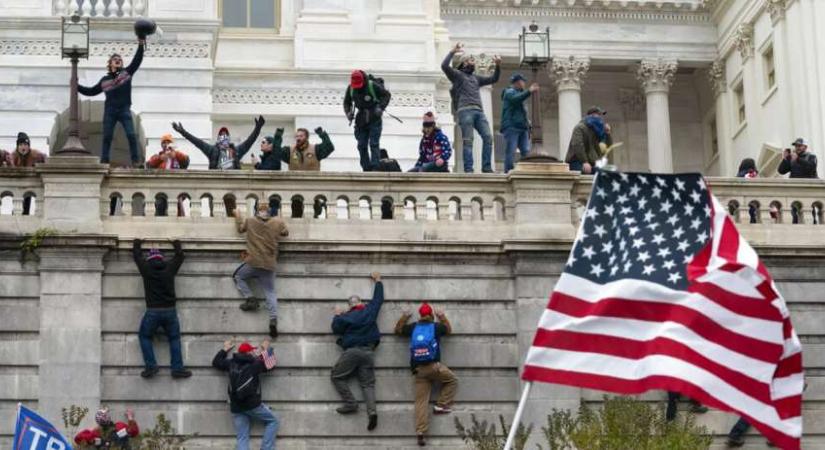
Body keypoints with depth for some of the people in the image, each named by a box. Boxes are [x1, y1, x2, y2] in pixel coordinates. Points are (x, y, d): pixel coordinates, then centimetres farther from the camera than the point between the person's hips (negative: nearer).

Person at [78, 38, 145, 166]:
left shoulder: (127, 72, 8)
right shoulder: (105, 80, 13)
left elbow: (137, 60, -1)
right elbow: (92, 91, 20)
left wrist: (141, 45, -10)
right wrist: (77, 87, 15)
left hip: (124, 110, -2)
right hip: (110, 110, 2)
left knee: (131, 135, -11)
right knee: (107, 136, 2)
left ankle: (136, 160, -7)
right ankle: (104, 161, 6)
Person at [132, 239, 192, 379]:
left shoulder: (146, 268, 1)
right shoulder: (170, 268, 6)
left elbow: (137, 256, 19)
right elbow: (179, 257, 25)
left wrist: (136, 244, 38)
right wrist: (177, 245, 44)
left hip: (152, 311, -2)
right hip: (170, 310, 2)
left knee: (144, 336, 14)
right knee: (174, 338, 12)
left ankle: (151, 366, 1)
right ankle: (177, 368, 3)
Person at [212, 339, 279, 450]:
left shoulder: (231, 363, 9)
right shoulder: (256, 363, -2)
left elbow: (216, 362, 24)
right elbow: (270, 363, 14)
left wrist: (225, 350, 36)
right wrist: (266, 350, 29)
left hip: (236, 407, 4)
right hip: (253, 404, -4)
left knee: (242, 439, 3)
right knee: (272, 421, 14)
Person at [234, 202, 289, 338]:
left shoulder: (250, 221, 1)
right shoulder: (278, 223, 1)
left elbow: (240, 228, 21)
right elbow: (286, 233, 19)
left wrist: (238, 215, 38)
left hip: (252, 263, -2)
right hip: (269, 265, 2)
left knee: (238, 276, 24)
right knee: (270, 293, 6)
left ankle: (250, 298, 4)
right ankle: (273, 320, -11)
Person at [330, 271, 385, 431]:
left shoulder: (347, 317, -4)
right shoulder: (370, 310, 8)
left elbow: (336, 329, 7)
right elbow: (378, 298, 23)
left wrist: (337, 315, 22)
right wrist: (378, 281, 36)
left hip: (352, 351, -4)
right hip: (368, 351, 4)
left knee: (337, 376, 9)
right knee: (368, 383, 1)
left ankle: (351, 404, -5)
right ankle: (372, 411, -20)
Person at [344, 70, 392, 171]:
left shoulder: (373, 86, -16)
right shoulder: (350, 89, -3)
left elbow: (387, 95, -6)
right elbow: (347, 102, 13)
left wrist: (381, 107, -18)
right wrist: (348, 112, -5)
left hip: (375, 120, -5)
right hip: (361, 121, 5)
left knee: (374, 144, -10)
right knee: (361, 146, 5)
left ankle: (375, 167, -10)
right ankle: (366, 169, 14)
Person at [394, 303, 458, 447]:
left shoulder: (413, 327, 12)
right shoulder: (436, 326, 6)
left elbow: (397, 330, 29)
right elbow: (449, 330, 27)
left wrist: (403, 318, 40)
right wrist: (443, 317, 40)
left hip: (418, 369, 3)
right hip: (433, 365, -3)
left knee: (421, 401, 0)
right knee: (452, 380, 20)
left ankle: (420, 432, -8)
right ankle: (441, 405, 8)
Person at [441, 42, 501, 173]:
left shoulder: (476, 78, 31)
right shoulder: (457, 74, 14)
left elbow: (493, 79, 36)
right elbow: (444, 66, -2)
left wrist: (498, 66, 23)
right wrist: (453, 52, -1)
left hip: (479, 112, 5)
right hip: (465, 111, -5)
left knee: (488, 137, -10)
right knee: (468, 141, -11)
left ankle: (487, 168, -10)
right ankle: (468, 169, -14)